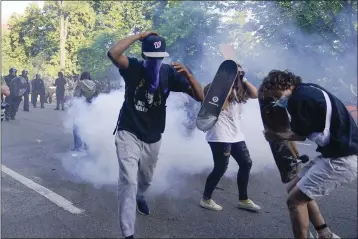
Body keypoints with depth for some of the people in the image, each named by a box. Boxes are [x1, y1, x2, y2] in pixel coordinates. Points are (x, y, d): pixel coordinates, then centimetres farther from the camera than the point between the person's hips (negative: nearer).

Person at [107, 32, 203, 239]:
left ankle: (139, 196, 60)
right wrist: (139, 35, -23)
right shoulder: (133, 67, -11)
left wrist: (187, 73, -29)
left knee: (146, 179, 24)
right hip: (129, 134, -3)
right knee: (129, 181, -14)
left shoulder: (169, 73, -7)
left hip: (153, 138, 4)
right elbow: (113, 53, -33)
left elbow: (200, 97, -13)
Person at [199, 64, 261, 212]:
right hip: (220, 136, -9)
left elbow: (255, 94, 8)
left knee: (246, 164, 11)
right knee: (221, 168, -7)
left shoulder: (239, 89, 16)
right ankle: (206, 199, 11)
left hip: (236, 134, 9)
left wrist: (243, 80, 1)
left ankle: (243, 199, 24)